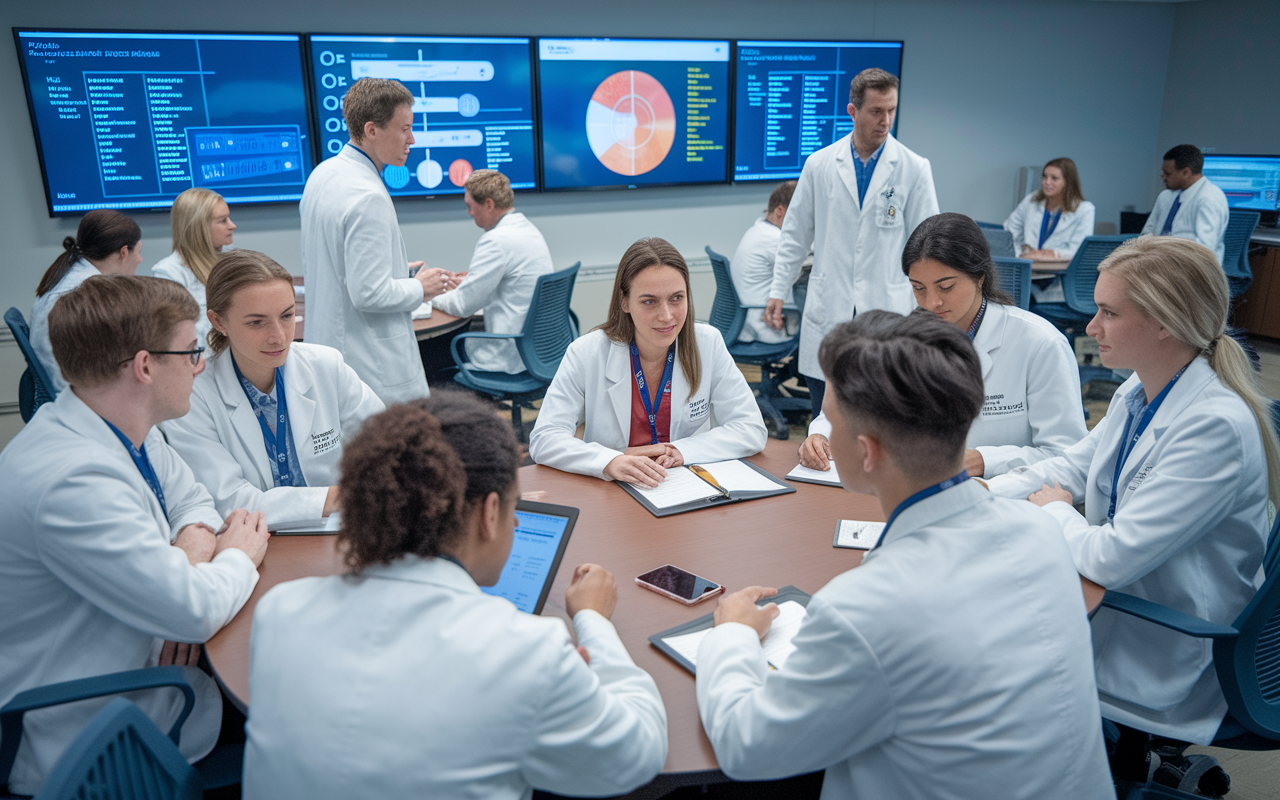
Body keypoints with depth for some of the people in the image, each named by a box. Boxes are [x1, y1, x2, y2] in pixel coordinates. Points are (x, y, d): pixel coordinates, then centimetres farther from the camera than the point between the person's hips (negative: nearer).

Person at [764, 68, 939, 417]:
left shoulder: (914, 169, 1)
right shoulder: (819, 164, 4)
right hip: (827, 308, 1)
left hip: (886, 309, -1)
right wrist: (778, 291, 7)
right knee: (824, 419, 8)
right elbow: (796, 234, 10)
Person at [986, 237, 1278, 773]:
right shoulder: (1138, 393, -1)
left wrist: (1055, 509, -9)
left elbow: (1112, 559, -28)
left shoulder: (1216, 427, -28)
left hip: (1161, 661, -7)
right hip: (1115, 601, 7)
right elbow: (1070, 468, 10)